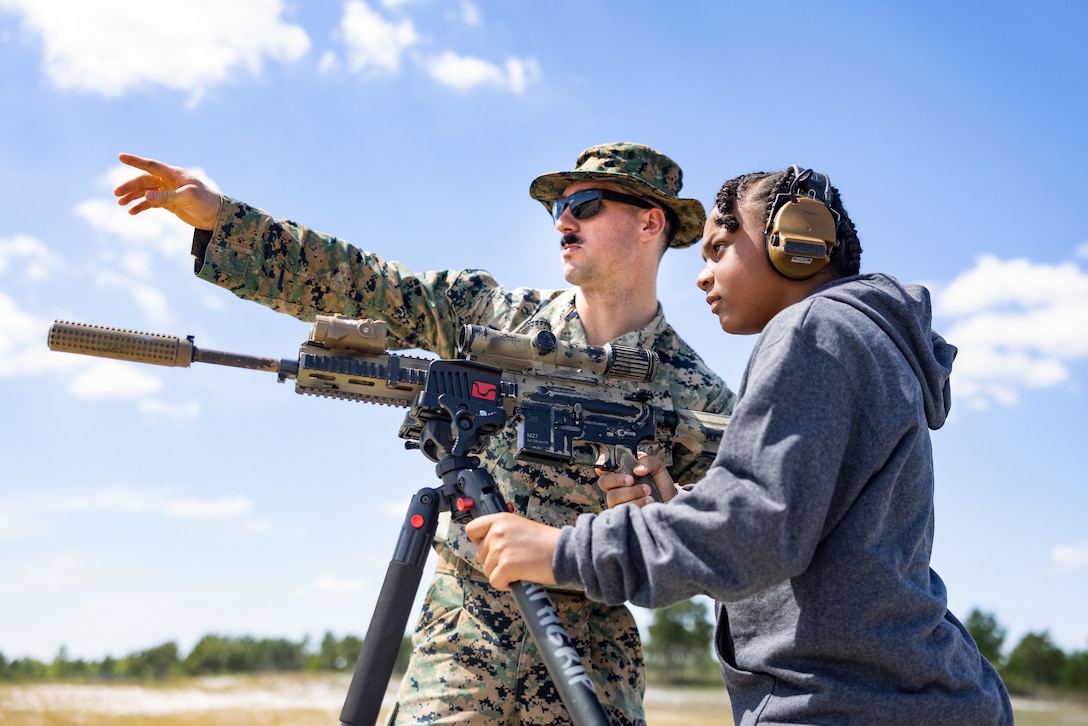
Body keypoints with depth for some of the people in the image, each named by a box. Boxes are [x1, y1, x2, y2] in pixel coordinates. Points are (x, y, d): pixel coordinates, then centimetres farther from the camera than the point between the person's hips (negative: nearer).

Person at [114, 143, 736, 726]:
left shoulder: (697, 397, -3)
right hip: (463, 635, 1)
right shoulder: (496, 315, 2)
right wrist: (217, 214, -7)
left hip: (590, 650, -1)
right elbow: (357, 287, -1)